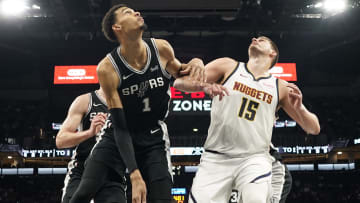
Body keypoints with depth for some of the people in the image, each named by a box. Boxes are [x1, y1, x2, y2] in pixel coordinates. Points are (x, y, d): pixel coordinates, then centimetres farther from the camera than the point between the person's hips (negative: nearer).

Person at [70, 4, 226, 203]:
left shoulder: (162, 49, -12)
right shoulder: (107, 68, -22)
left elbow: (179, 73, 12)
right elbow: (120, 127, -22)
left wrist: (196, 64, -14)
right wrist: (135, 175, -30)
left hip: (154, 138, 2)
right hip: (118, 137, -2)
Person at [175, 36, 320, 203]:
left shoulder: (281, 87, 12)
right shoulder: (227, 66, 8)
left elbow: (314, 129, 13)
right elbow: (179, 83, 2)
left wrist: (299, 108, -8)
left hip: (254, 159, 0)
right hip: (215, 157, 0)